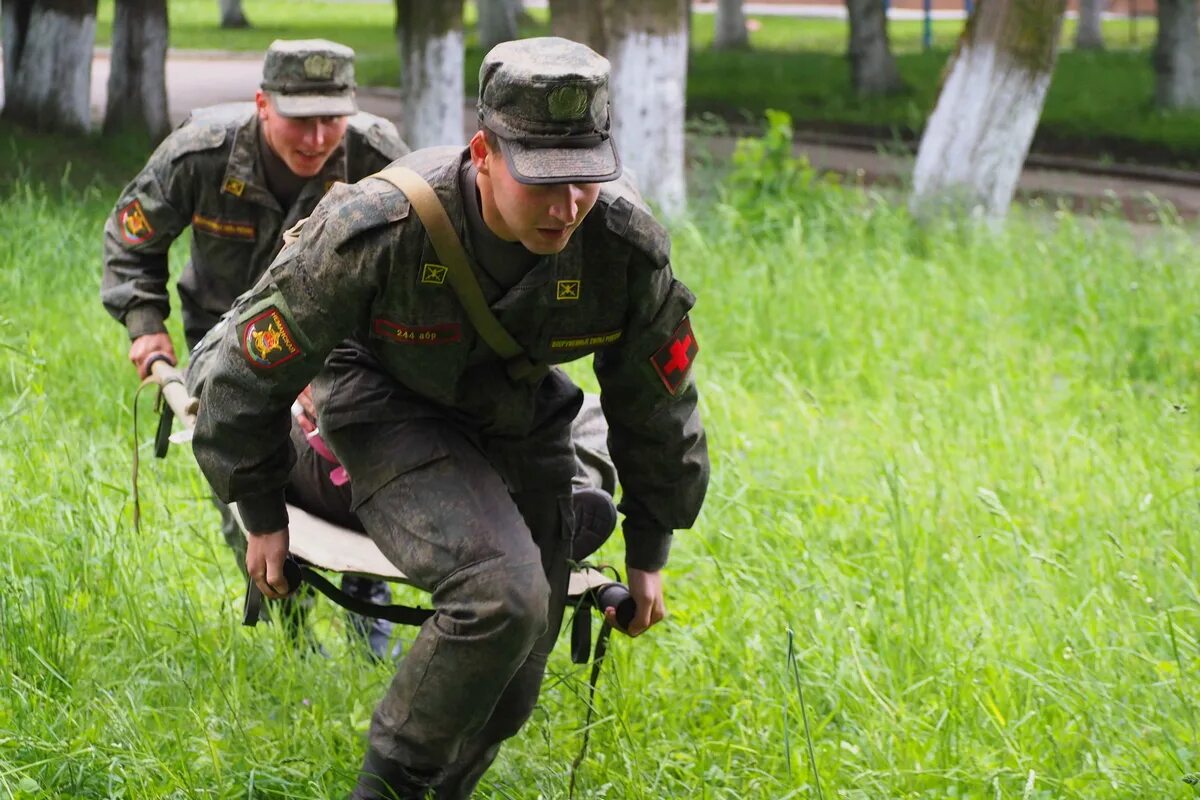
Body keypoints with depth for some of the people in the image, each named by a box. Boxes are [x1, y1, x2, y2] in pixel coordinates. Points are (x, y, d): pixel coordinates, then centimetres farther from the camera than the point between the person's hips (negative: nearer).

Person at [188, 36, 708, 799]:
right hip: (392, 407, -4)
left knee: (509, 690, 3)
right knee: (498, 596, -31)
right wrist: (262, 517, -5)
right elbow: (252, 364, -18)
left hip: (520, 418, 4)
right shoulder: (379, 230, -35)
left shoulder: (629, 244, -25)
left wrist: (649, 553, 7)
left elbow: (656, 401, -4)